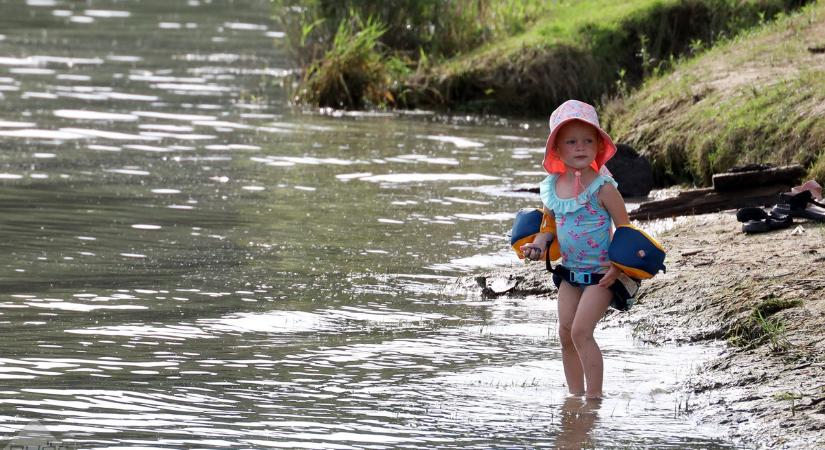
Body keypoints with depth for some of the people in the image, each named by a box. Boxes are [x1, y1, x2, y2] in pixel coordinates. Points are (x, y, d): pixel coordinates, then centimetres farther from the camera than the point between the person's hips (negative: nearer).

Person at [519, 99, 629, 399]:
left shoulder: (602, 187, -16)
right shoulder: (552, 186, 1)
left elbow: (624, 228, -11)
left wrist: (618, 266, -21)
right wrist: (538, 244, -5)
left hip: (600, 273, -6)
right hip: (569, 271, 6)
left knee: (581, 331, -15)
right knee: (566, 333, 8)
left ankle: (594, 395, -7)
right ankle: (575, 394, 20)